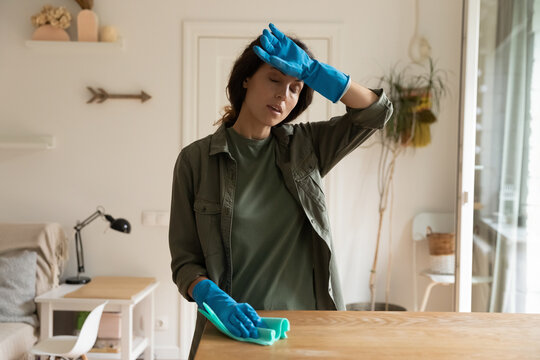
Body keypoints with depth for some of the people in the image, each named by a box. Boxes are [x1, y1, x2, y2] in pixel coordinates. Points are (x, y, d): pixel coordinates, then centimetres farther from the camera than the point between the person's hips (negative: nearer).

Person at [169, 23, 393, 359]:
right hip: (234, 328, -2)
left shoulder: (305, 146, 2)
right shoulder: (196, 160, -5)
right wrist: (217, 301, -25)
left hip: (306, 325, 2)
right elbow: (184, 261, -6)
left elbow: (377, 111, -8)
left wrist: (311, 70, -18)